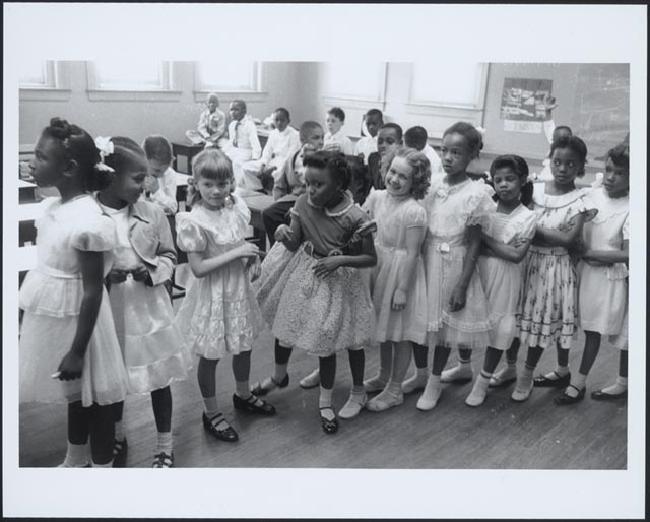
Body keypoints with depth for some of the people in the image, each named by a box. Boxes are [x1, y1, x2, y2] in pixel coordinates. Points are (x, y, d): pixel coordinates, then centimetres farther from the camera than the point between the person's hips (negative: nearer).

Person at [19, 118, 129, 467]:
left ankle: (102, 465, 29)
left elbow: (93, 290, -22)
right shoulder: (51, 207, 1)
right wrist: (26, 317, 18)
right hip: (49, 316, 9)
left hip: (75, 319, -9)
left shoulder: (87, 221, -25)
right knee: (74, 394, 24)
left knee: (92, 396, 10)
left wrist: (77, 351, -19)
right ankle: (75, 461, 44)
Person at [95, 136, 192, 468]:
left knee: (159, 378, 9)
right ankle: (117, 437, 45)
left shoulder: (152, 213, -6)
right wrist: (102, 278, -21)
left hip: (149, 308, 1)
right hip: (109, 310, 0)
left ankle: (165, 446, 29)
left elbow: (168, 256, 5)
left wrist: (151, 272, -13)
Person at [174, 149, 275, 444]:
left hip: (239, 288, 6)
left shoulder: (237, 207, -3)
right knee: (210, 356, 10)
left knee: (244, 346, 22)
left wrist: (252, 257, -7)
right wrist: (236, 253, -25)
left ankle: (243, 395, 48)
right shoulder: (195, 221, -22)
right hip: (212, 295, -6)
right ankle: (211, 413, 30)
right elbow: (198, 268, -23)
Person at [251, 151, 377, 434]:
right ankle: (279, 376, 49)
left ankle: (325, 402, 29)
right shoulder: (303, 204, -11)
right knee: (284, 325, 19)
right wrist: (284, 234, -27)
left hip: (336, 280, -4)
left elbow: (371, 258, -13)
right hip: (303, 274, 5)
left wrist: (339, 260, -26)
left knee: (325, 341, 7)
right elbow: (294, 244, -4)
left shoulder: (355, 217, -22)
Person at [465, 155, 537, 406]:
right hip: (478, 271, 3)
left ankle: (483, 382, 20)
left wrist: (487, 241, -15)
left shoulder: (527, 217, -7)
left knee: (499, 326, 6)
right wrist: (503, 247, -14)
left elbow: (517, 255, -16)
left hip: (506, 277, -2)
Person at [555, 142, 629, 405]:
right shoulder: (591, 195, -2)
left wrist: (589, 253, -15)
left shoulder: (629, 208, -13)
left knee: (593, 330, 8)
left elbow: (627, 254, -17)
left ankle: (578, 383, 20)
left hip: (607, 275, -4)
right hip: (580, 269, 4)